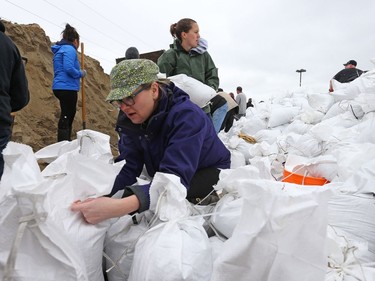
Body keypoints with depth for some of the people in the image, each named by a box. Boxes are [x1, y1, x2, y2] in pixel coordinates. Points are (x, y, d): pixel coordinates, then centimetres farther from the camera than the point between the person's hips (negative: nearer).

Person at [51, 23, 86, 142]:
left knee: (69, 114, 18)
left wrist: (79, 72, 21)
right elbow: (69, 68, -23)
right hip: (67, 88, -10)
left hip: (61, 87, 10)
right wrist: (81, 73, -7)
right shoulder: (70, 49, -10)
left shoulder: (60, 49, 21)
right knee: (66, 116, -7)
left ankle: (65, 142, 28)